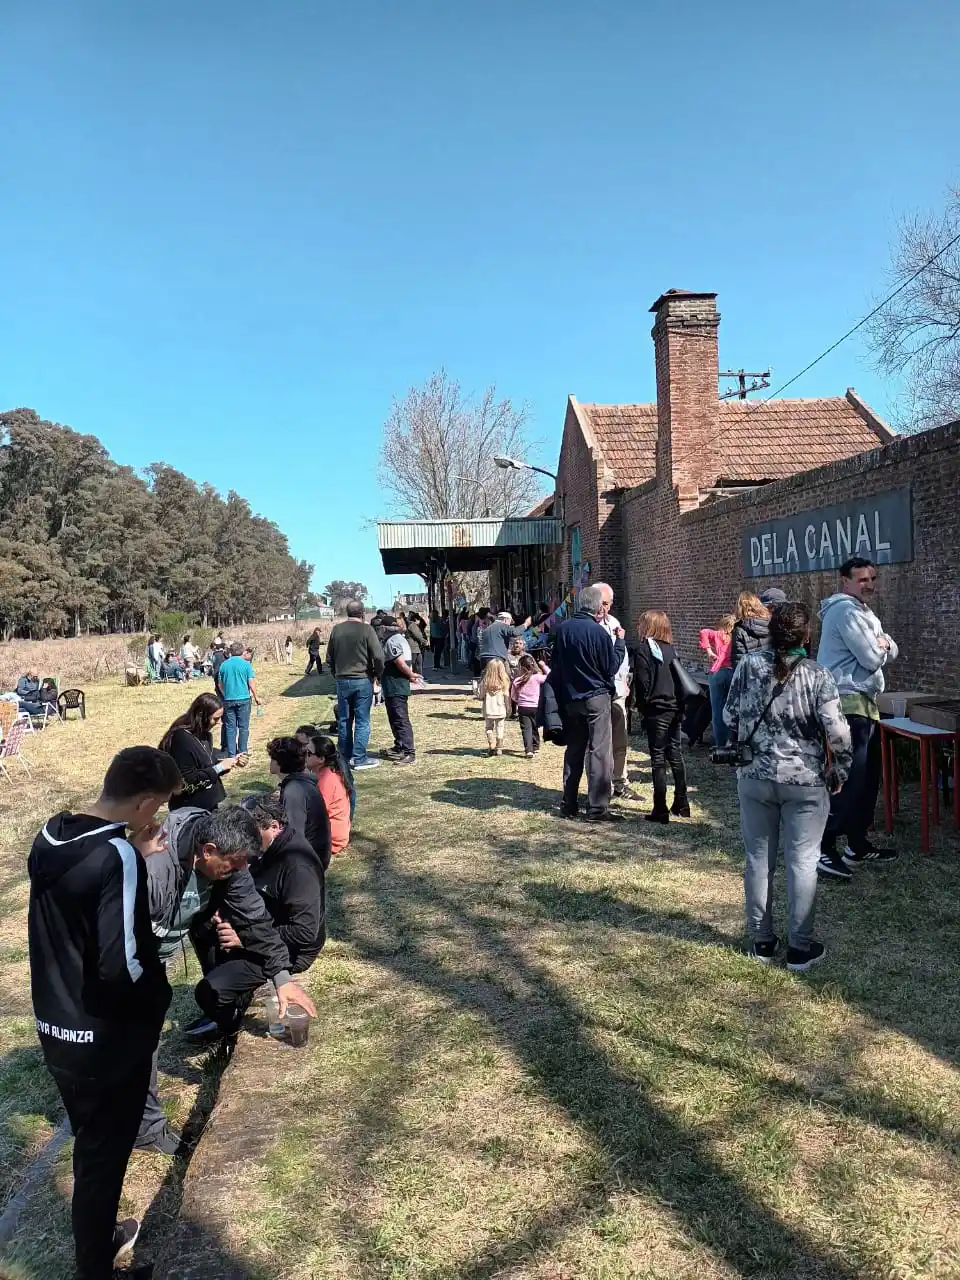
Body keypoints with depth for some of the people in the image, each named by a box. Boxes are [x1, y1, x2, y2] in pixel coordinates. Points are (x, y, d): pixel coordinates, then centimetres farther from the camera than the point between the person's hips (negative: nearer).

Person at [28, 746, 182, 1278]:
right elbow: (120, 966, -30)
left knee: (90, 1145, 27)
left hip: (55, 1029, 8)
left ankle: (100, 1236, 47)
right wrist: (158, 988, -10)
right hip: (108, 1041, -8)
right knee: (102, 1157, 13)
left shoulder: (50, 836, -2)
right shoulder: (117, 856, -27)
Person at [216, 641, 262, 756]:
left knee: (230, 727, 7)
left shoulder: (223, 665, 3)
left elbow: (220, 684, 10)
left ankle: (231, 754, 8)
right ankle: (242, 752, 8)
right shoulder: (246, 664, -6)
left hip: (228, 699, 3)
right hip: (243, 699, -3)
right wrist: (256, 698, 5)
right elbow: (251, 683, -7)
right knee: (243, 727, 6)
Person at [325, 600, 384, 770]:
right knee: (362, 721, 1)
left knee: (344, 720, 12)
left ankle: (345, 757, 19)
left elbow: (329, 657, 12)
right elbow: (378, 656, -15)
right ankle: (360, 759, 1)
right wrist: (378, 674, 1)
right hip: (363, 680, -4)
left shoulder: (336, 630, 5)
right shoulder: (366, 630, -10)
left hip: (342, 681, 4)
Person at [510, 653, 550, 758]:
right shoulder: (537, 678, -10)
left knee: (526, 729, -2)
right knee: (534, 728, 18)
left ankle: (529, 750, -17)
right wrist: (544, 666, 9)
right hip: (535, 707, 1)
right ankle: (535, 747, 35)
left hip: (523, 708, -1)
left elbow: (513, 696, 3)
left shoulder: (516, 681, -5)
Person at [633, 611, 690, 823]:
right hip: (675, 708, 6)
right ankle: (681, 804, 23)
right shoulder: (671, 649, 9)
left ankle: (660, 809, 0)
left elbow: (642, 682, -12)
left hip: (656, 710, -6)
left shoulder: (644, 649, -9)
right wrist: (680, 706, 14)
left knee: (658, 759, -2)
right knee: (675, 754, 15)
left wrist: (642, 706, 0)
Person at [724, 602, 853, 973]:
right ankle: (800, 947, 15)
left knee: (758, 859, 12)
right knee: (802, 862, 7)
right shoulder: (817, 676, -11)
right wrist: (839, 772, 2)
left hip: (755, 776, 2)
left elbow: (730, 717, 1)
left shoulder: (748, 666, -5)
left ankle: (761, 940, 22)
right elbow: (837, 732, -13)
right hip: (806, 781, -2)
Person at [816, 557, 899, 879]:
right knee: (849, 779, -13)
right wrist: (879, 647, 2)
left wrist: (882, 644, -6)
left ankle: (858, 844, 24)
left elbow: (891, 651, 15)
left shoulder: (863, 611, 20)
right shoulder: (846, 611, -14)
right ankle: (823, 849, -11)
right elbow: (872, 659, -18)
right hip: (848, 703, -11)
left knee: (869, 777, 14)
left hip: (865, 703, 11)